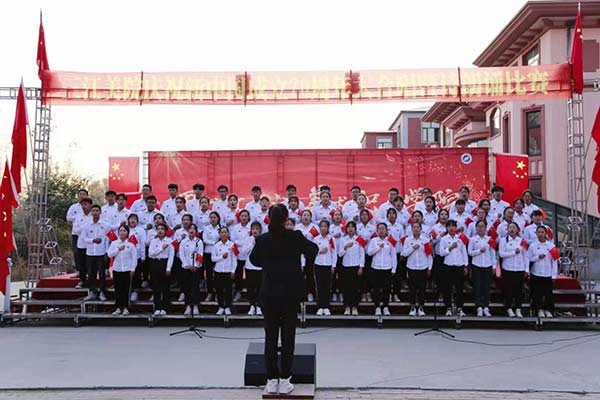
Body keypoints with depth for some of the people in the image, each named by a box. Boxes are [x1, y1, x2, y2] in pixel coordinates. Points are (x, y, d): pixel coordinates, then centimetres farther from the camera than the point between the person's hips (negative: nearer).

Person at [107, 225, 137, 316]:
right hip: (117, 269, 2)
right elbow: (109, 254, -3)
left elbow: (134, 257, 0)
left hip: (127, 270, -2)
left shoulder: (131, 244, 0)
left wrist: (133, 269, -5)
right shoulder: (114, 243, 5)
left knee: (126, 289, 1)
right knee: (117, 289, 4)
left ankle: (125, 308, 10)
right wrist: (118, 249, -14)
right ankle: (118, 308, 11)